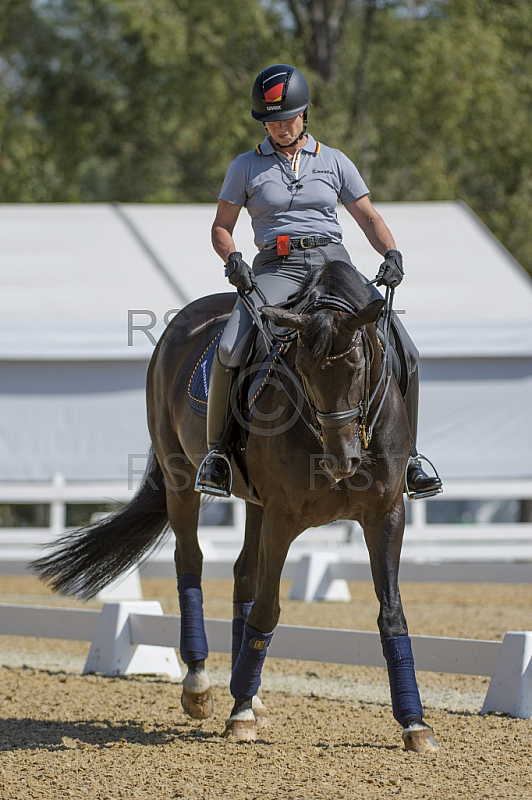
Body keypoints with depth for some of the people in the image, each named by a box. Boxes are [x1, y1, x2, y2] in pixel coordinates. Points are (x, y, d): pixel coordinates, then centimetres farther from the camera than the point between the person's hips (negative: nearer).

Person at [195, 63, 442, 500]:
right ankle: (217, 451, -14)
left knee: (403, 351, -14)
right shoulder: (247, 167, 9)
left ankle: (408, 454, 1)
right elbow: (221, 227, 12)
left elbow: (369, 218, 14)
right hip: (276, 269, -2)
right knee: (230, 350, -30)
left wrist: (392, 254, -6)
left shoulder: (334, 162, 12)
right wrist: (232, 259, -10)